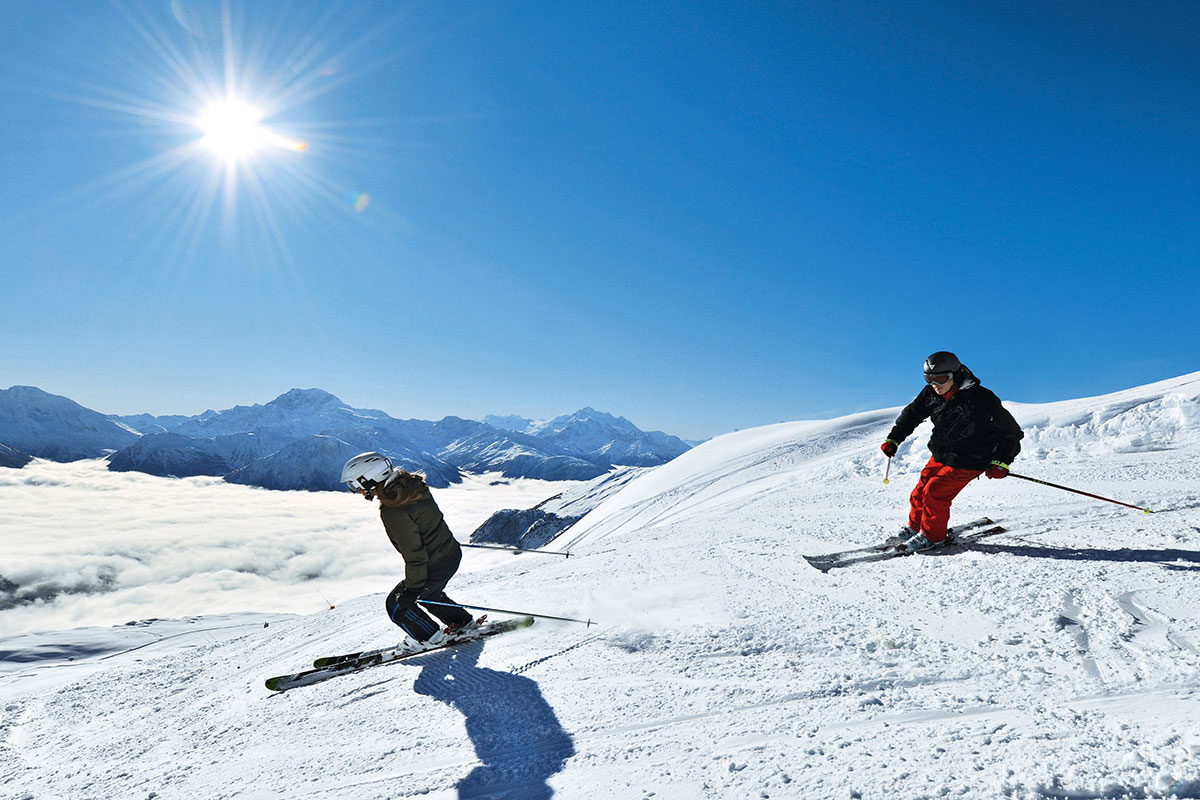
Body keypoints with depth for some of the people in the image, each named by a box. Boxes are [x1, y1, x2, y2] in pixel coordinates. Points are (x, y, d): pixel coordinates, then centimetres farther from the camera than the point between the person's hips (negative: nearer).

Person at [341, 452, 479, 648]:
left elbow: (413, 554, -25)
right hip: (452, 552, 9)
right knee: (428, 593, 32)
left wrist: (413, 587, -13)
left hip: (435, 567, -9)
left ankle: (431, 637, 27)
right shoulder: (409, 483, -4)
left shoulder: (393, 511, -30)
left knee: (396, 604, 13)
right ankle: (463, 623, 41)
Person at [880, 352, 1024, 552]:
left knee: (935, 492, -12)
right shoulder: (930, 394, -8)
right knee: (922, 488, 7)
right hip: (941, 455, 6)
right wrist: (893, 439, 3)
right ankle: (915, 526, 29)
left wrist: (1002, 463, -14)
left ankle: (932, 536, 8)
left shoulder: (980, 399, -25)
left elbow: (1010, 431, -12)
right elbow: (912, 413, 10)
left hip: (968, 462, -6)